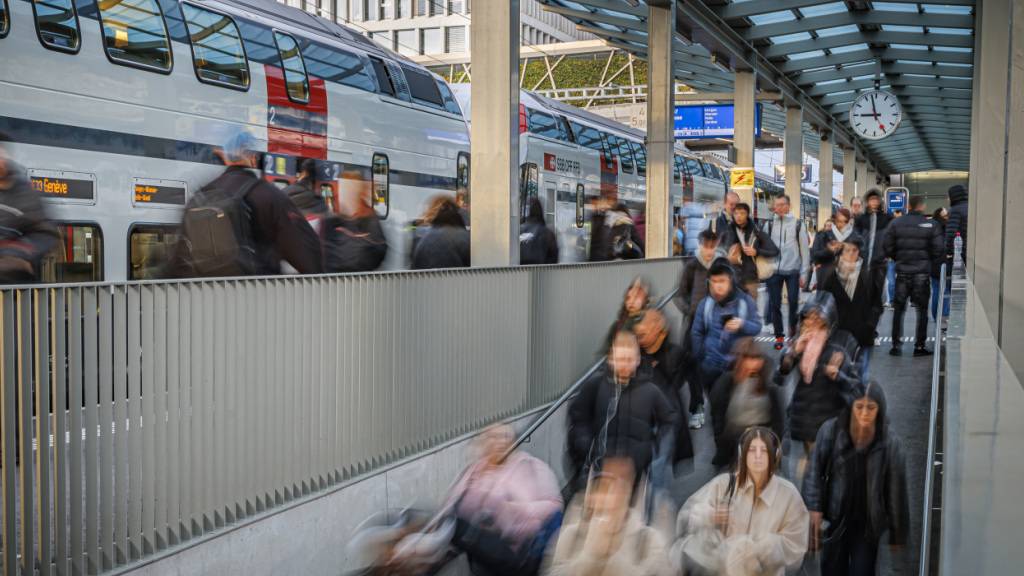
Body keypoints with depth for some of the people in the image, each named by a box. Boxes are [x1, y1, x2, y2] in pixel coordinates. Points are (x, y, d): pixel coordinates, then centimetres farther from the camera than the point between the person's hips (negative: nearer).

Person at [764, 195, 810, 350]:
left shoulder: (797, 224, 1)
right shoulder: (770, 224, 5)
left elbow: (805, 250, 3)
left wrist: (804, 273, -1)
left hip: (792, 270, -1)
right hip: (773, 270, 2)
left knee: (794, 303, -1)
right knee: (775, 305, 1)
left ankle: (793, 332, 19)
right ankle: (779, 336, 11)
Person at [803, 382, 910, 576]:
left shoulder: (889, 442, -11)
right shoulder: (831, 431, -10)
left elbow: (896, 489, -4)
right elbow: (814, 471, -4)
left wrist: (897, 534, 0)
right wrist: (814, 509, -11)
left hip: (868, 525, -1)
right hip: (835, 521, 1)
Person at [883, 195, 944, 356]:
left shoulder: (896, 223, -2)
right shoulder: (931, 226, -7)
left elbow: (888, 248, -2)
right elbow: (939, 251, -8)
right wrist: (928, 260, 12)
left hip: (902, 272, 2)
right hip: (922, 273, -2)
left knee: (899, 309, 11)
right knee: (922, 310, 8)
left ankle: (896, 345, 10)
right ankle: (919, 346, 8)